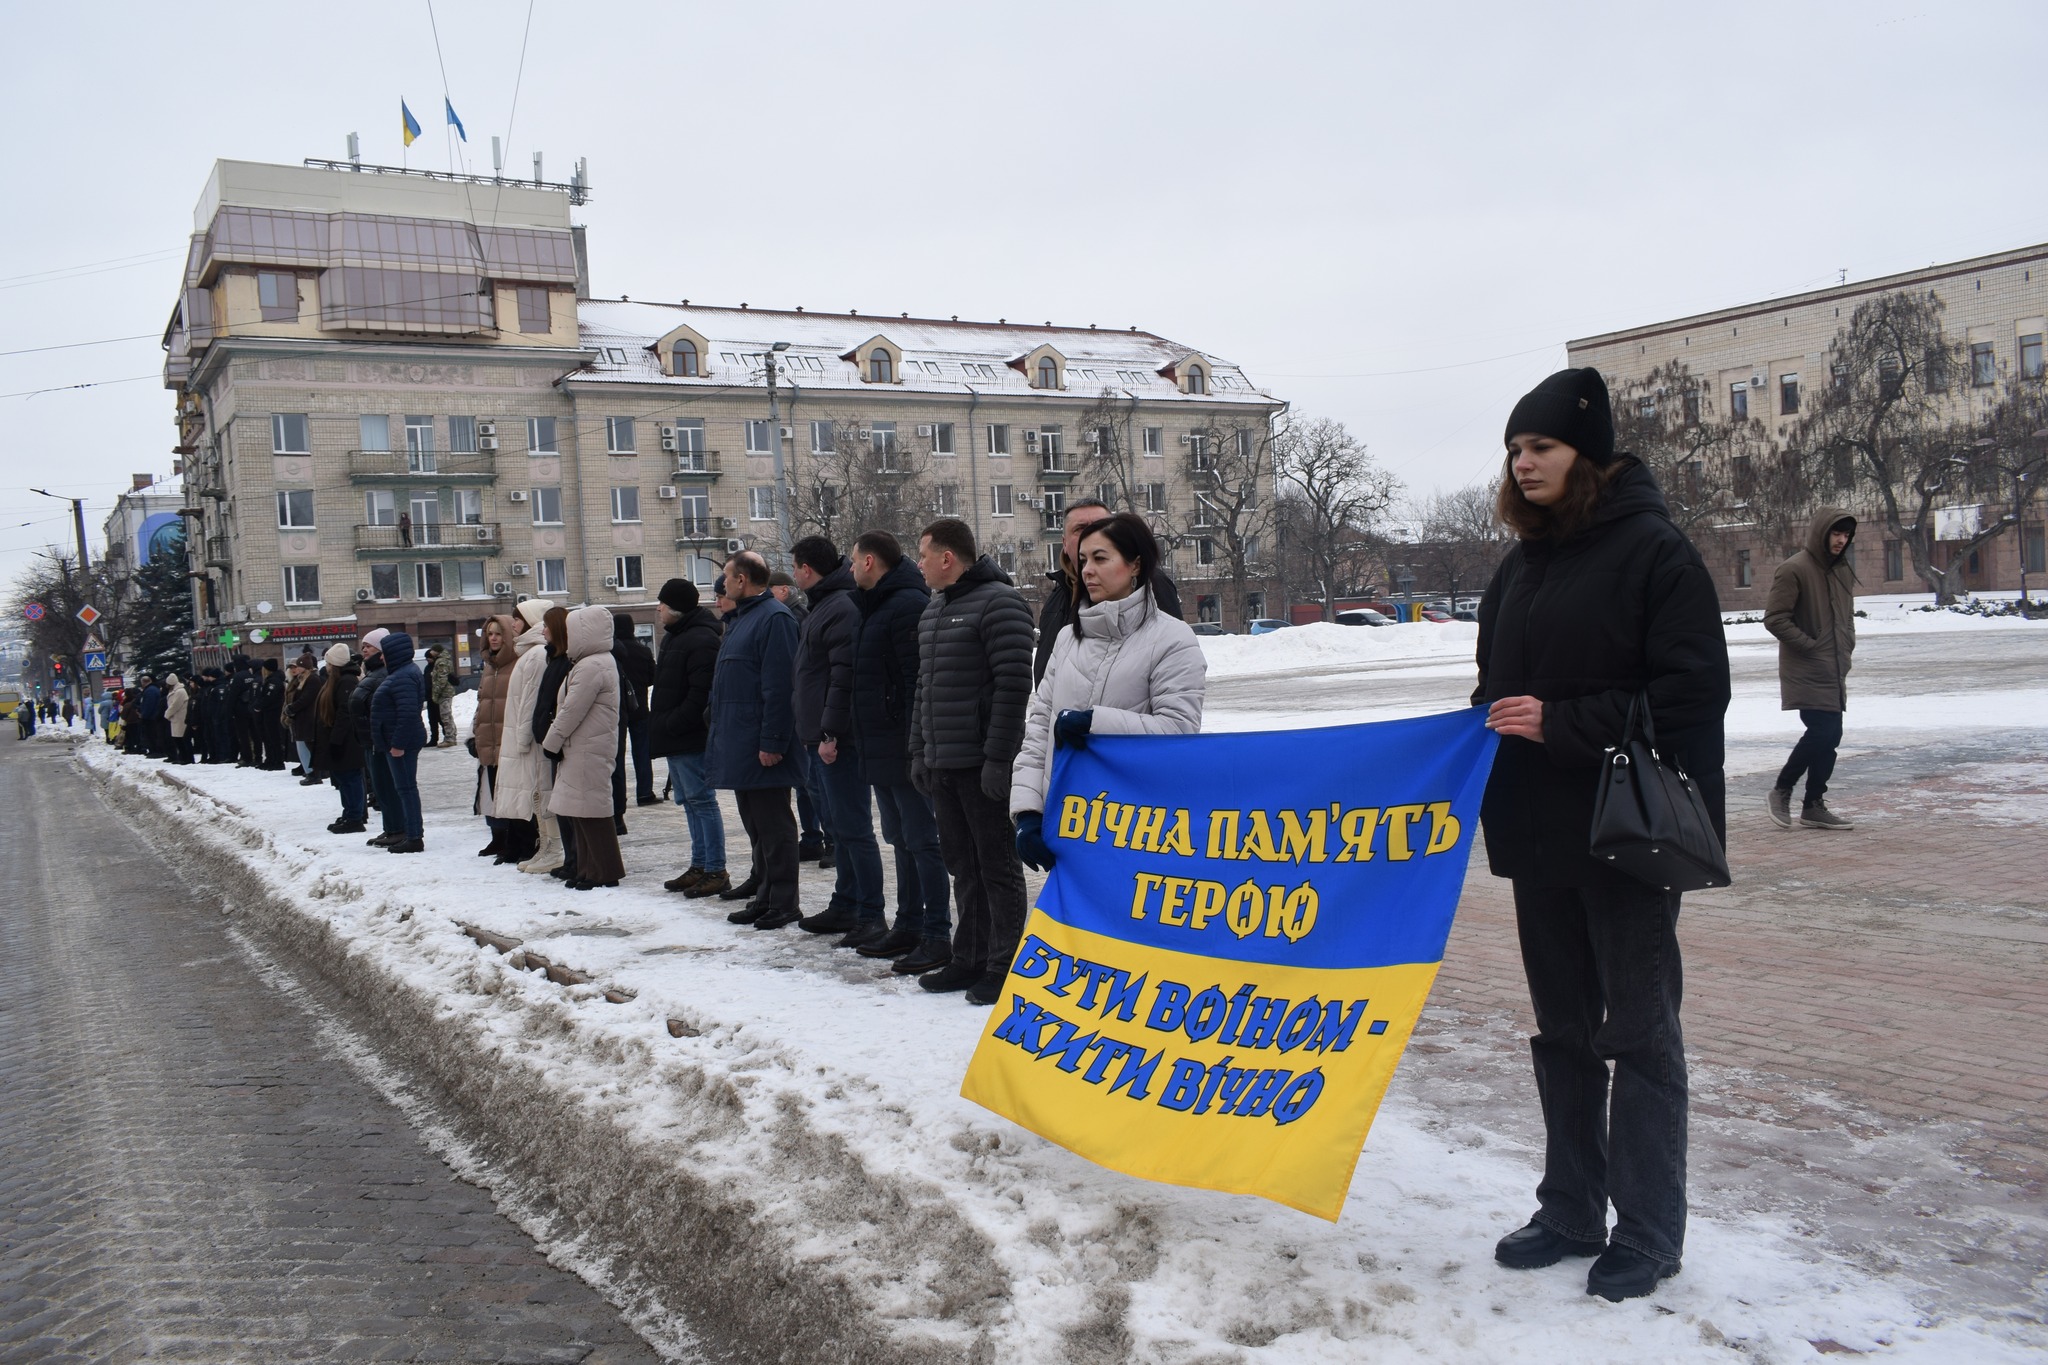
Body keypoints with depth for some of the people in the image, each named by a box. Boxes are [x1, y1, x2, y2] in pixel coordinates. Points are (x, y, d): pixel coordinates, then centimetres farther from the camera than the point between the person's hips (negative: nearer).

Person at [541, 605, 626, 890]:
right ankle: (589, 869, 19)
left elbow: (572, 711, -18)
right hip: (581, 750, 11)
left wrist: (551, 743, -8)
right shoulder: (601, 662, 17)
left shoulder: (590, 667, -18)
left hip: (588, 751, -11)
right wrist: (554, 741, 15)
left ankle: (604, 872, 0)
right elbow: (568, 708, 20)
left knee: (590, 812, -5)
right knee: (582, 812, 13)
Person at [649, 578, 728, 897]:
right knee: (689, 801, 14)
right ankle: (699, 865, 21)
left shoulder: (701, 640, -16)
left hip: (690, 739, -11)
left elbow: (700, 694, -23)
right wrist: (660, 726, 15)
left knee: (701, 800, -7)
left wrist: (671, 725, -19)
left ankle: (716, 871, -4)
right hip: (676, 739, 11)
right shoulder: (675, 637, 18)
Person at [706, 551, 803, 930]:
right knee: (754, 823, 14)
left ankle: (783, 902, 2)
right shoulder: (740, 620, 17)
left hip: (760, 748, -10)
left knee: (773, 824, -4)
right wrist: (721, 733, 19)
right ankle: (764, 892, 22)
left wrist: (771, 741, -24)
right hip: (738, 745, 10)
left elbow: (778, 685, -21)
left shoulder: (774, 618, -15)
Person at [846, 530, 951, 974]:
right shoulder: (875, 606, 18)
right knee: (902, 839, 15)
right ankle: (908, 926, 24)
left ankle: (936, 937, -1)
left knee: (921, 841, -6)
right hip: (880, 752, 10)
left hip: (905, 750, -10)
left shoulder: (908, 605, -15)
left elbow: (919, 679, -22)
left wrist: (916, 743, -25)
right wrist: (837, 734, 22)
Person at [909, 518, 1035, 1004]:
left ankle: (1004, 965, 6)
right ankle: (970, 959, 23)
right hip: (941, 764, 9)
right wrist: (919, 750, 17)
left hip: (982, 765, -9)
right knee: (962, 865, 14)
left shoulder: (999, 603, -12)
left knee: (997, 866, -1)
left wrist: (998, 758, -21)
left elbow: (1013, 685, -18)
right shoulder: (933, 609, 17)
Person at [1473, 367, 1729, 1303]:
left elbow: (1692, 690, -16)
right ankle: (1571, 1210, 27)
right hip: (1539, 835, 7)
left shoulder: (1652, 549, -9)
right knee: (1563, 1029, 14)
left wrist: (1563, 723, -19)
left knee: (1640, 1031, 4)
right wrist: (1492, 730, 1)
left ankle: (1648, 1231, 16)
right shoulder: (1521, 565, 11)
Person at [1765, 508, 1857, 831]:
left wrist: (1847, 645, 11)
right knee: (1821, 733, -13)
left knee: (1830, 736, 8)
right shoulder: (1794, 570, -12)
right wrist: (1810, 645, -16)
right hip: (1806, 672, -8)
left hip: (1834, 671, 8)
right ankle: (1781, 791, 4)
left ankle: (1814, 805, 16)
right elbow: (1774, 618, -16)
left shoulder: (1843, 571, 14)